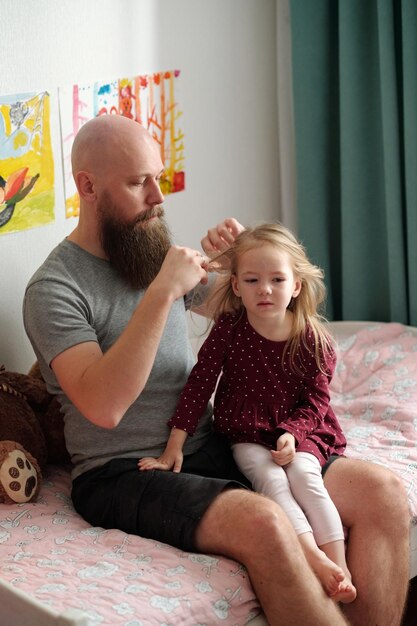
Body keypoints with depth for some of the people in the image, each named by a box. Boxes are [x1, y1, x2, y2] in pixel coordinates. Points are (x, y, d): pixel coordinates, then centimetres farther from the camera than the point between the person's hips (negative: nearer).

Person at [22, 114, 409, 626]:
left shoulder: (156, 253, 13)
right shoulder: (53, 289, -9)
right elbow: (104, 406, -24)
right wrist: (162, 292, -24)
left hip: (210, 445, 7)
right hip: (126, 473, -7)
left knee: (382, 494, -12)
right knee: (265, 525, -36)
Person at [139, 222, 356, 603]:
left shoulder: (312, 339, -8)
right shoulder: (228, 330, -9)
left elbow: (317, 400, -2)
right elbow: (199, 385, -8)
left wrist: (292, 433, -21)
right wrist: (174, 446, -9)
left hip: (297, 431, 1)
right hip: (245, 434, 0)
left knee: (303, 474, -27)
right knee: (270, 478, -28)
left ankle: (340, 566, -27)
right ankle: (316, 561, -37)